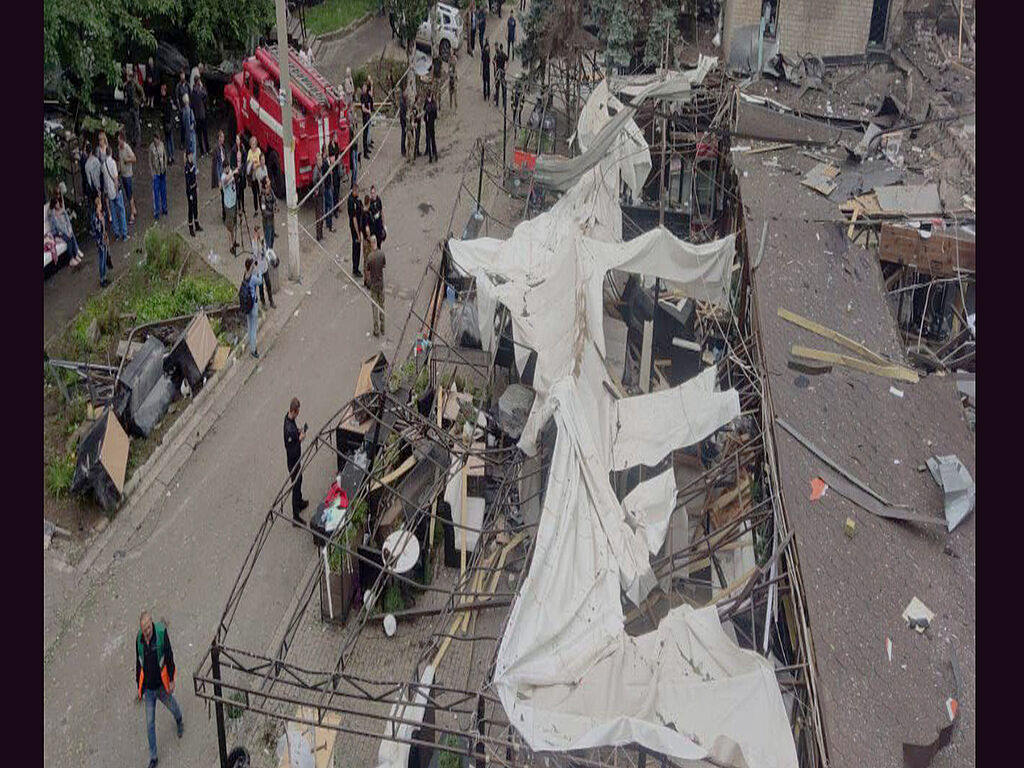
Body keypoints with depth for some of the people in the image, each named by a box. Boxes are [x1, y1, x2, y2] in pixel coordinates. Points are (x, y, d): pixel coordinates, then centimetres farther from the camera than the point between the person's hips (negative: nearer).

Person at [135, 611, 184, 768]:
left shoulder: (161, 633, -25)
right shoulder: (139, 639, -14)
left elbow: (169, 657, -14)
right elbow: (138, 663, 1)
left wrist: (172, 680, -8)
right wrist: (139, 686, 9)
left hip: (162, 686, -2)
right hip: (148, 689, 2)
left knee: (172, 706, 27)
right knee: (150, 724, 9)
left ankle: (179, 720, 63)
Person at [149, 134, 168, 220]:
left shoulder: (162, 144, -5)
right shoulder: (151, 147, -15)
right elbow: (150, 160, -8)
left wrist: (165, 167, 6)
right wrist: (151, 172, -8)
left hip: (163, 171, 4)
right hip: (156, 172, -4)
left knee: (163, 190, 15)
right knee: (156, 192, 0)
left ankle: (164, 208, 31)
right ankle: (156, 212, 6)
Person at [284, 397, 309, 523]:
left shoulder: (288, 417, -9)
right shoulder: (289, 429, -37)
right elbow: (292, 452, -31)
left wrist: (298, 431, -3)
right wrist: (300, 439, -24)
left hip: (296, 458, 9)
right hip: (292, 460, -9)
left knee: (299, 480, 29)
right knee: (296, 485, 6)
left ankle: (300, 502, 52)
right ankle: (296, 516, 21)